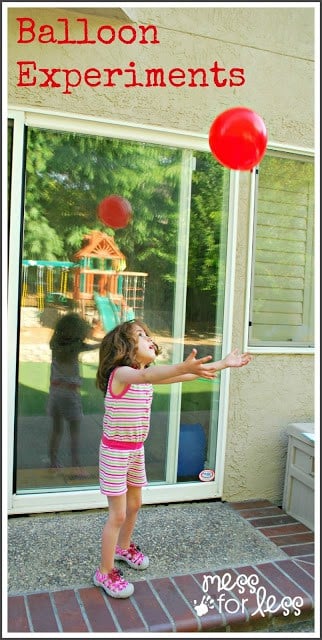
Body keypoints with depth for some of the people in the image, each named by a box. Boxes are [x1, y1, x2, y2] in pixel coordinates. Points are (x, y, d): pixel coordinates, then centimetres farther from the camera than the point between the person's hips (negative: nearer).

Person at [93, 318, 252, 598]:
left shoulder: (146, 375, 2)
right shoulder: (121, 373, -24)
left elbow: (187, 375, 5)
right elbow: (145, 376, -48)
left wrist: (224, 363, 4)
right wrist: (183, 366, -65)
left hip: (136, 449, 8)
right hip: (115, 451, -8)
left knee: (134, 504, 23)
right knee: (118, 514, -1)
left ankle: (124, 547, 48)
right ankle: (105, 573, 17)